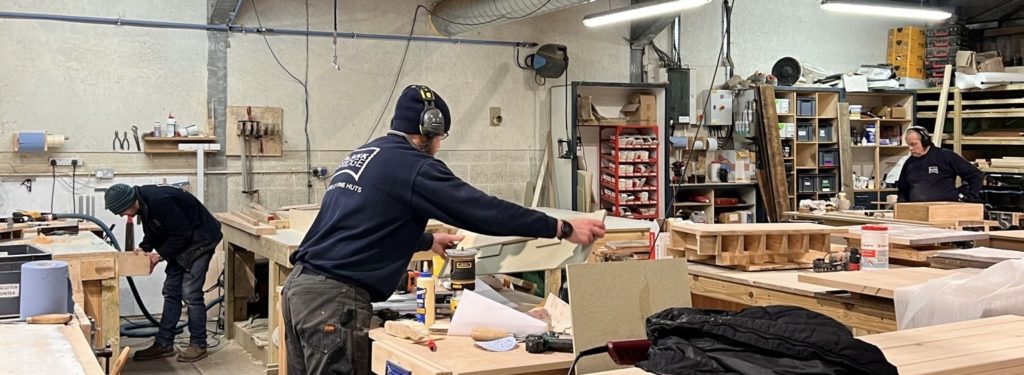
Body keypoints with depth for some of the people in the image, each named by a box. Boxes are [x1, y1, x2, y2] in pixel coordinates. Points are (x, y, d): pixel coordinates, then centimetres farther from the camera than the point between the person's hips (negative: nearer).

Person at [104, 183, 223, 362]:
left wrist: (160, 254, -18)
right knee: (171, 292, 10)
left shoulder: (159, 201, -31)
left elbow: (182, 233, -26)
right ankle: (164, 344, 17)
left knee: (190, 294, -8)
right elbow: (153, 231, 13)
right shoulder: (143, 201, -2)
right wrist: (144, 248, -4)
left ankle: (198, 345, 3)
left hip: (198, 240, -10)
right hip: (181, 242, 10)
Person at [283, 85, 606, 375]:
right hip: (335, 299, -10)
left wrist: (427, 242, 45)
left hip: (302, 286, 10)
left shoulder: (360, 157, 20)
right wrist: (562, 228, -8)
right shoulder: (411, 165, -9)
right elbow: (482, 209, -13)